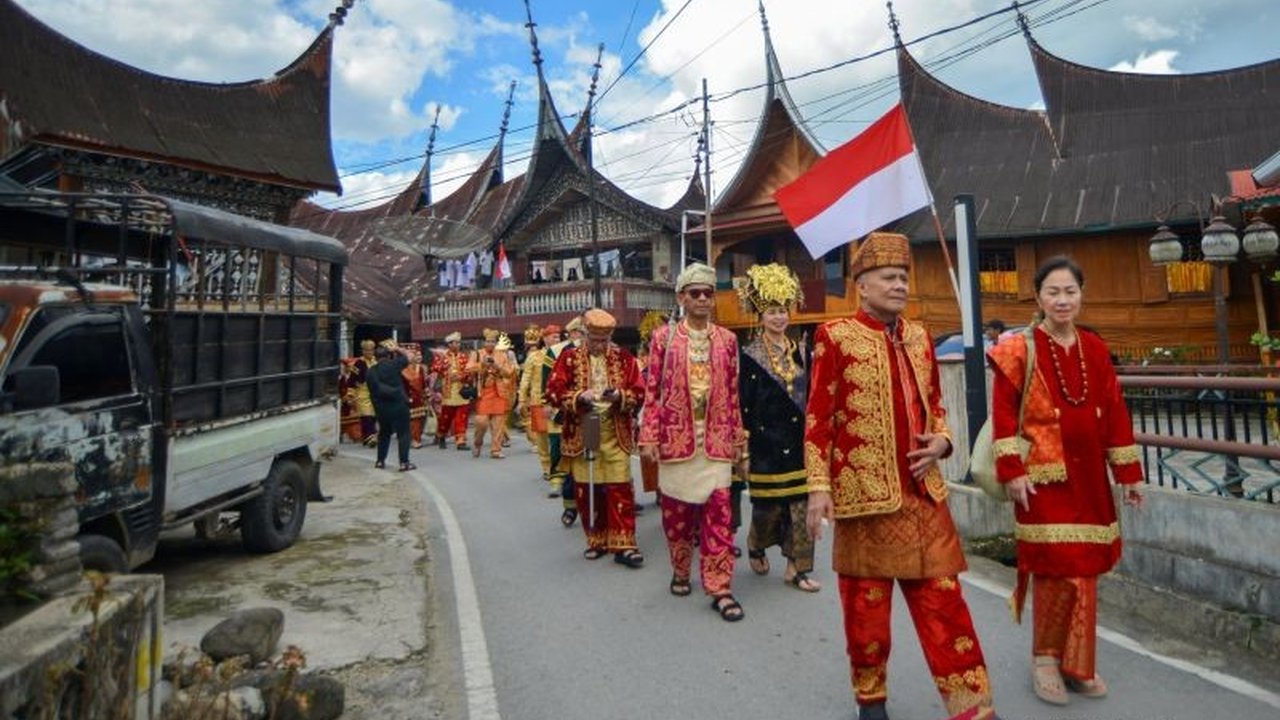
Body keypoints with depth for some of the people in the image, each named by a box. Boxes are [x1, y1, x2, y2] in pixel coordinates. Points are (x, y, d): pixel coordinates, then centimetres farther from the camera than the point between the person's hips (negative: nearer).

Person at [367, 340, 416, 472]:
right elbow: (408, 356, 0)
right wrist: (397, 349, 12)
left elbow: (372, 391, 12)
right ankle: (404, 462, -4)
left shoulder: (371, 371, 6)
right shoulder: (393, 365, -11)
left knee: (384, 433, 21)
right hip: (398, 405, -5)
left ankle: (380, 461, 27)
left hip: (381, 408, 5)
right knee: (403, 433, 0)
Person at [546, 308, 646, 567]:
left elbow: (639, 393, 1)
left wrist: (620, 395, -18)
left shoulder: (624, 358, 4)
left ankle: (623, 544, 5)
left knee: (620, 489, -3)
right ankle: (596, 540, 23)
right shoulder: (570, 357, 3)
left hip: (616, 434, 0)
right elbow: (554, 392, -4)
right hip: (582, 433, 1)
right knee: (587, 490, 8)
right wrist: (579, 397, -20)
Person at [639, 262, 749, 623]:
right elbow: (652, 391, -1)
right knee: (676, 512, 11)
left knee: (718, 513, 0)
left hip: (716, 440, 1)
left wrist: (739, 437, 8)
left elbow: (732, 394, 9)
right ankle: (681, 572, 31)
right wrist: (649, 436, -6)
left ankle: (720, 588, 8)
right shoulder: (663, 337, 1)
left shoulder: (727, 340, 7)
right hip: (675, 437, -1)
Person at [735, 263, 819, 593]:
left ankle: (796, 567, 15)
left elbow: (807, 396, 16)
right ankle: (756, 546, 33)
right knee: (768, 506, 4)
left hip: (798, 440, 5)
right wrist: (743, 449, -10)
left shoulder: (796, 351, 10)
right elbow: (743, 405, -7)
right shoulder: (750, 356, -5)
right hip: (767, 443, -5)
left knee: (800, 505, 4)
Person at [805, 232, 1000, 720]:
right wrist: (819, 488, -13)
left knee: (943, 599, 9)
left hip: (923, 492, 5)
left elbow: (934, 405, 19)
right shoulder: (836, 337, -8)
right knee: (867, 606, 10)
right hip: (865, 494, -5)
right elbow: (818, 420, -9)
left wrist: (941, 442, -1)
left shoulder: (919, 337, 10)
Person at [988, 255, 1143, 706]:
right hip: (1044, 475, -5)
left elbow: (1114, 413, 11)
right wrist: (1011, 471, -16)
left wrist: (1128, 472, 10)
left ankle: (1076, 663, 26)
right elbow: (1003, 414, -10)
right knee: (1055, 570, -4)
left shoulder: (1095, 350, 9)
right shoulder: (1019, 350, -6)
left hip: (1088, 477, 5)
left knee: (1084, 570, 10)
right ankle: (1045, 659, 15)